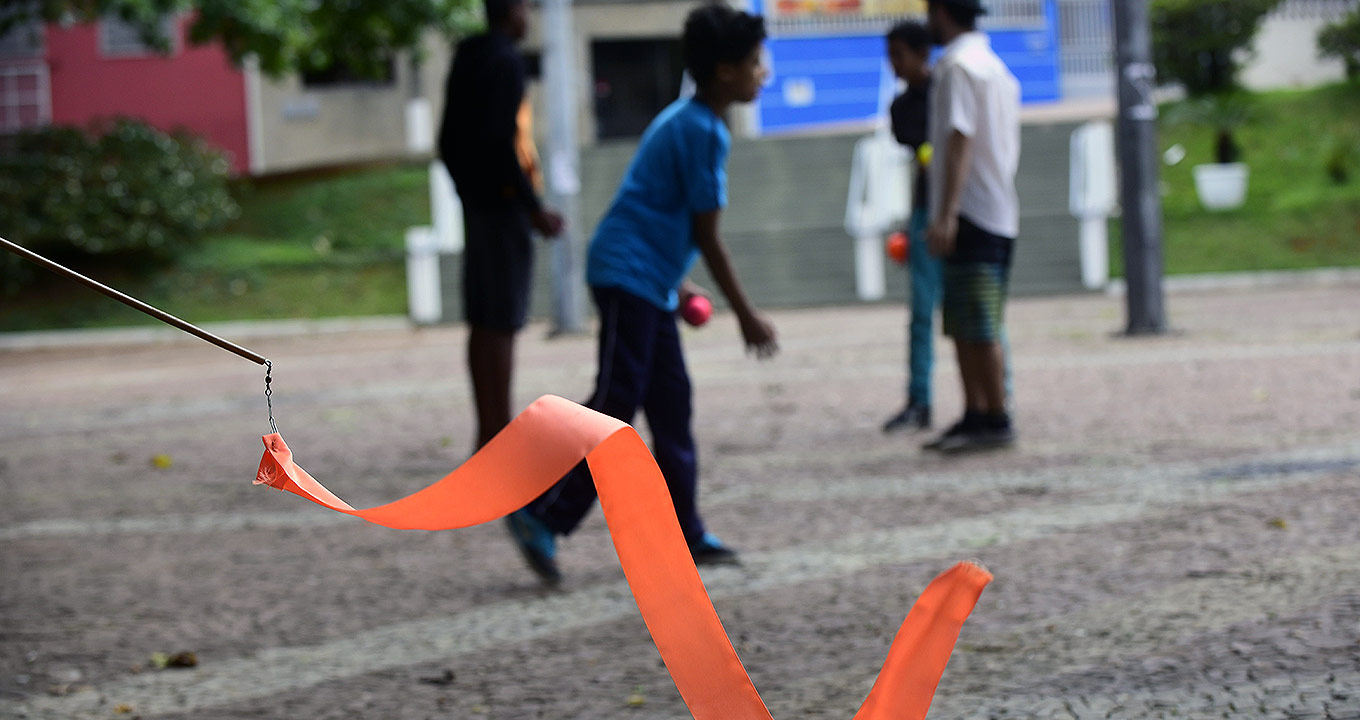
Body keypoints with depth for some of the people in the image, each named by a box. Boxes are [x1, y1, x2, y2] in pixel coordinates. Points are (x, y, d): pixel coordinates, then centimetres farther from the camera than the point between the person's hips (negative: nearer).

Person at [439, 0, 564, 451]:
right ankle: (501, 436, -7)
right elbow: (500, 142, -21)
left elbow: (448, 142, 18)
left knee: (483, 323, 10)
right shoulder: (506, 61, -13)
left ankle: (489, 432, 14)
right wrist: (535, 209, -18)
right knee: (501, 324, -7)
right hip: (503, 205, -9)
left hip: (475, 205, 9)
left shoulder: (466, 58, 14)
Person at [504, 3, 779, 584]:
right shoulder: (704, 132, -14)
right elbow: (706, 234, -14)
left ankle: (684, 536, 14)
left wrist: (677, 282, 32)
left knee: (672, 407, 10)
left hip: (647, 281, 10)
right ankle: (542, 516, -11)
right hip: (629, 275, -10)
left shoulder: (683, 120, 16)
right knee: (615, 406, -12)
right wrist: (746, 315, -9)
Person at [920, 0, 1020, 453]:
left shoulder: (956, 65, -10)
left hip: (971, 212, -10)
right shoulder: (995, 66, 19)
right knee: (963, 325, 13)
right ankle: (976, 415, 15)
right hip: (1000, 213, 10)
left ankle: (996, 422, -5)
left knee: (978, 327, -7)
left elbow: (960, 140, -19)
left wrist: (946, 215, -24)